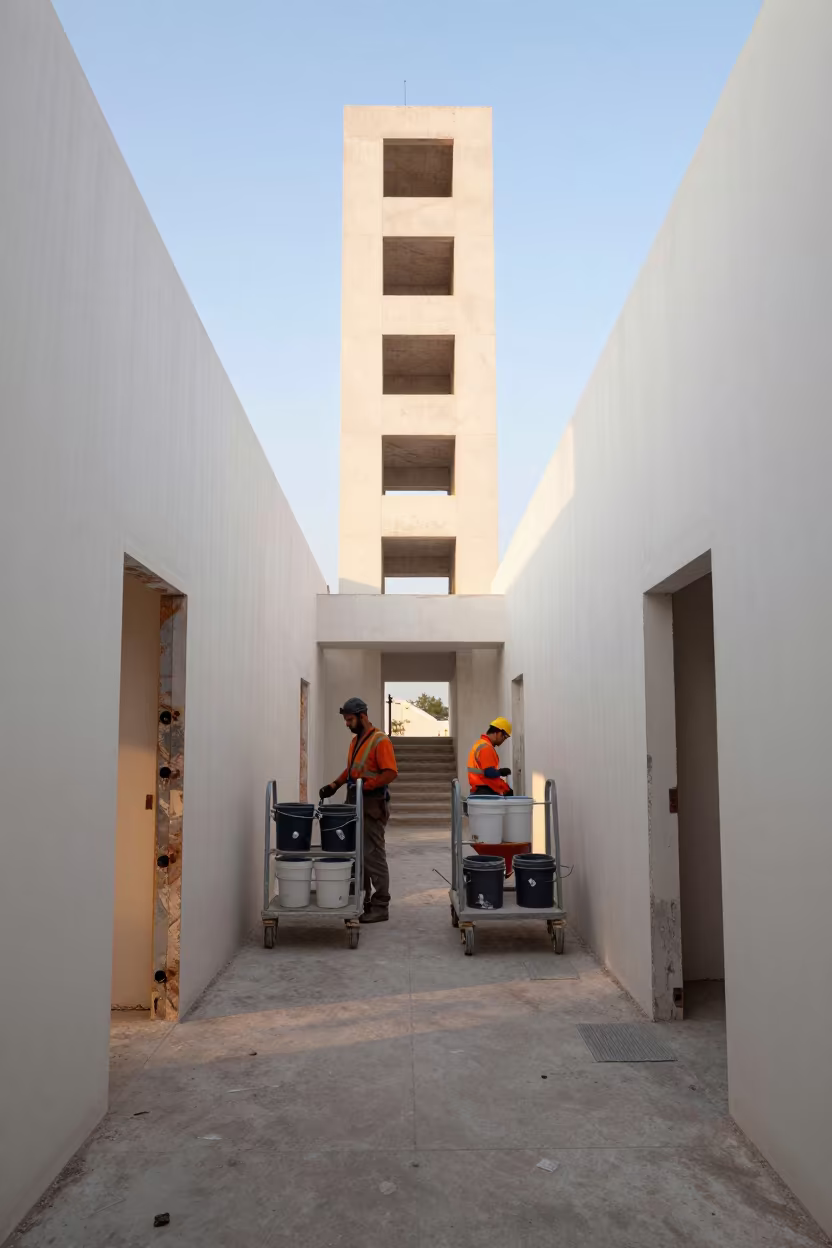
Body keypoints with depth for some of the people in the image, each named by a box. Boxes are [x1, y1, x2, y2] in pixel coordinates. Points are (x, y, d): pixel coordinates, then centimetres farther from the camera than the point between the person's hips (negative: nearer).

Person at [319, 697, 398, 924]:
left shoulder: (380, 741, -14)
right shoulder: (355, 740, 13)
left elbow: (390, 773, -20)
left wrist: (365, 785, -25)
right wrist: (335, 785, 11)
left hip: (372, 805, -9)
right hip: (356, 804, 9)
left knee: (373, 856, -5)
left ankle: (380, 906, 2)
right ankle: (361, 899, 21)